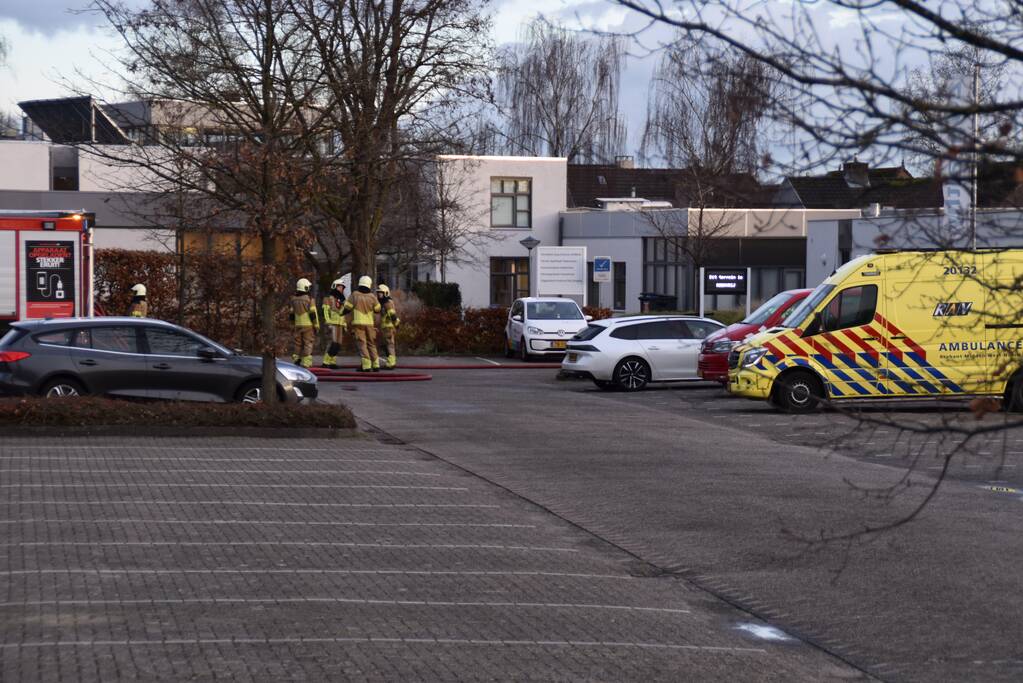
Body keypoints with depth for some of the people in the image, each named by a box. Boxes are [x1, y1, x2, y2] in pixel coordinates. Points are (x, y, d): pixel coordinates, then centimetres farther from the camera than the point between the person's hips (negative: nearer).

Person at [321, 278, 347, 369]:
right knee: (333, 343, -17)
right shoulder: (329, 298, -2)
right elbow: (326, 311, -9)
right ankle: (326, 362, -15)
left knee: (338, 344, 2)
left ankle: (332, 362, 8)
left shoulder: (341, 300, 21)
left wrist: (345, 326, 20)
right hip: (333, 323, -8)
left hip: (340, 324, 8)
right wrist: (328, 323, -18)